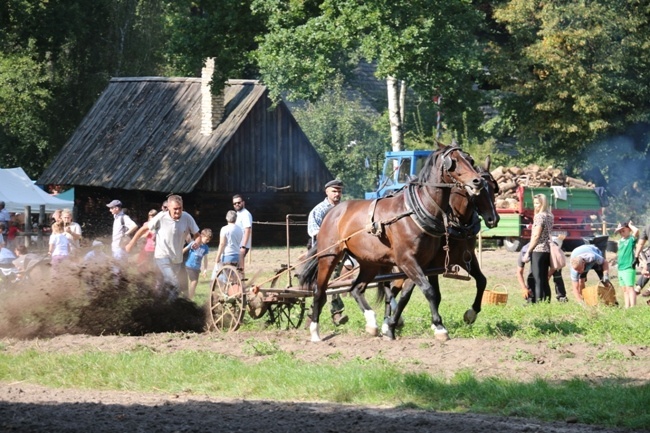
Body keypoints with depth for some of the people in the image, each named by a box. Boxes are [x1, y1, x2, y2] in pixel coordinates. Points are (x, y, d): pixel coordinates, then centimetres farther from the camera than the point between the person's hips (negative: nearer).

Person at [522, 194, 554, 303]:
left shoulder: (539, 216, -12)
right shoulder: (550, 216, 13)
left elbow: (536, 236, -15)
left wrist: (528, 252, -12)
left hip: (538, 250, -8)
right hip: (547, 250, 8)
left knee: (538, 280, -8)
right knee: (544, 280, 12)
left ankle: (538, 303, -10)